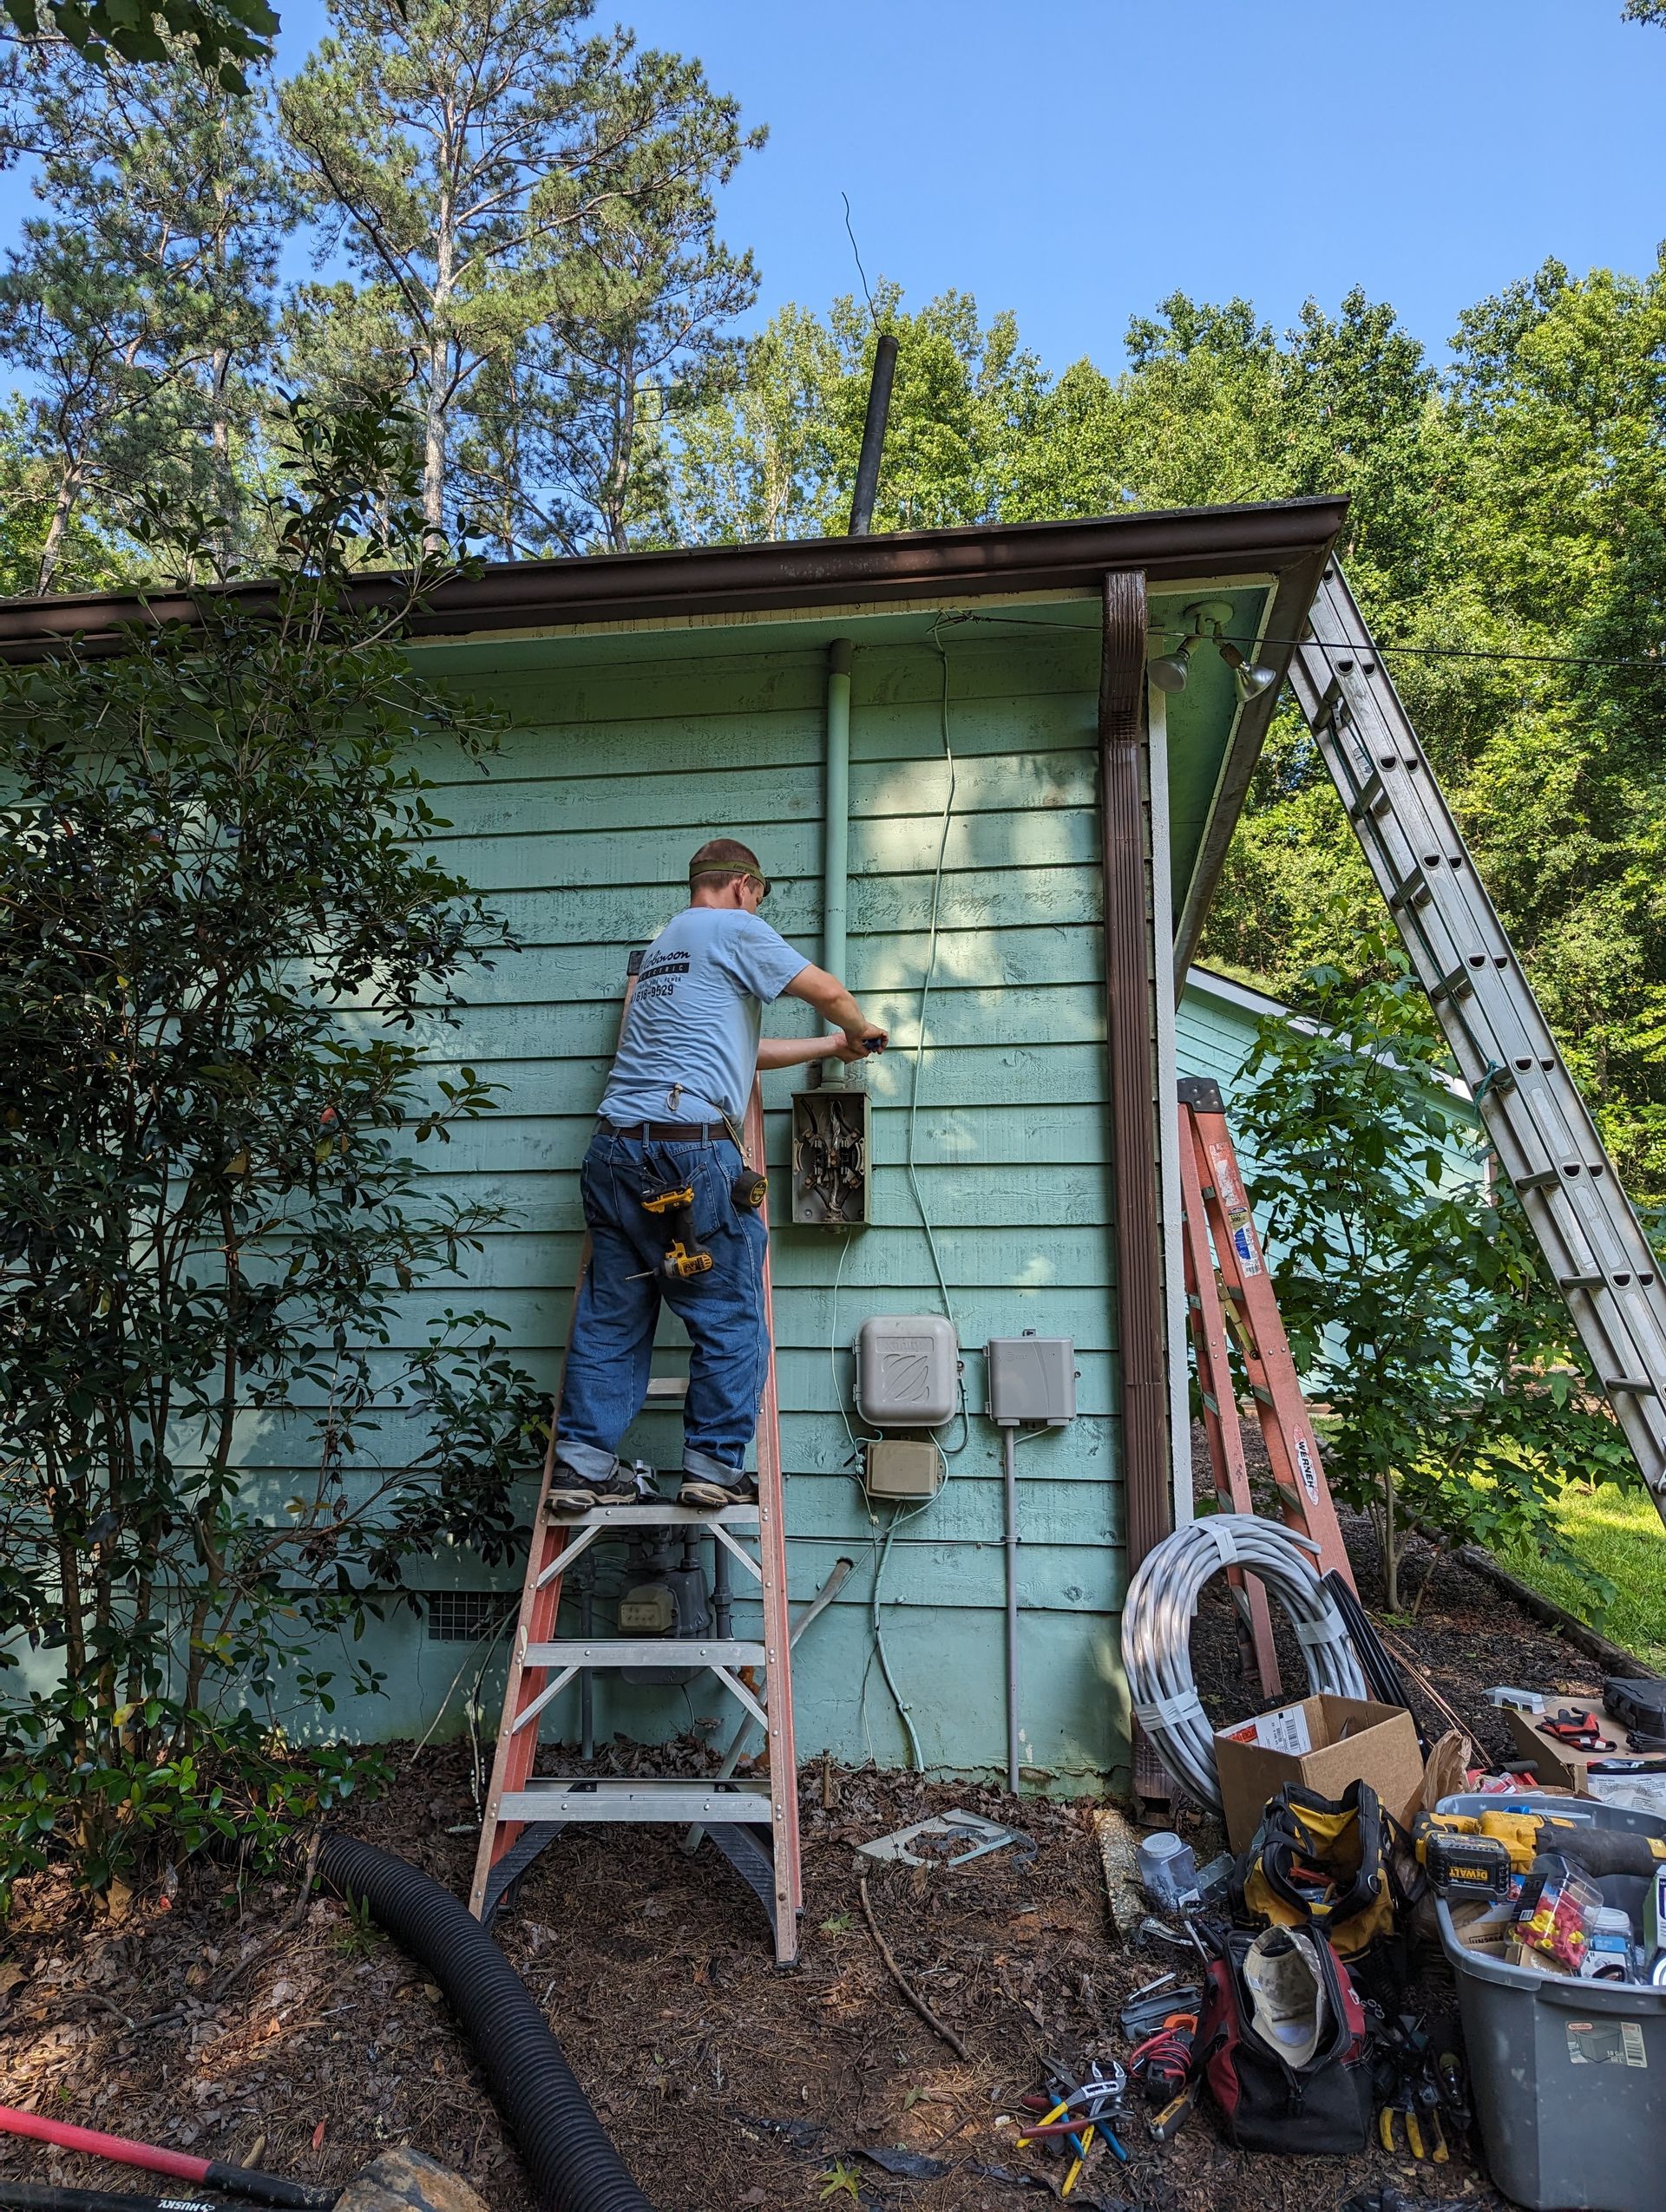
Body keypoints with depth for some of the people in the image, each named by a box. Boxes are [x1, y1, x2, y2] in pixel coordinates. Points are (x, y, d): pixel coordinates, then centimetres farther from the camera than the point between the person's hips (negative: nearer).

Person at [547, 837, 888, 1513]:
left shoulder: (659, 948, 28)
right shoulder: (733, 928, 4)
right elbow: (828, 991, 0)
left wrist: (828, 1047, 36)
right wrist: (860, 1033, 22)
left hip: (615, 1147, 8)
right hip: (691, 1149, -8)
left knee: (611, 1315, 10)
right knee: (730, 1317, 2)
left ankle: (583, 1464, 11)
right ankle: (714, 1464, 5)